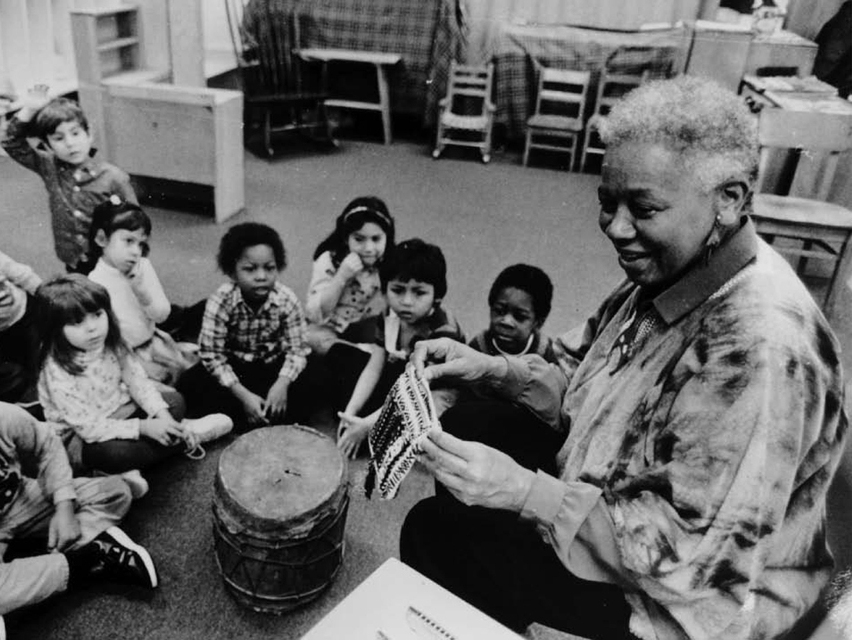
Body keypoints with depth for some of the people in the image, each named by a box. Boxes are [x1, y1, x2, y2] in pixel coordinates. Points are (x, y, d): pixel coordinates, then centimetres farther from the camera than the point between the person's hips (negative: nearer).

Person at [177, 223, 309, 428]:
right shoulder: (221, 301, -23)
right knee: (190, 386, -23)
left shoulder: (287, 300, -20)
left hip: (272, 365, 0)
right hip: (233, 365, 0)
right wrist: (243, 395, -29)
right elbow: (212, 355, -21)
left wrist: (282, 383, -34)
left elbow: (297, 349, -15)